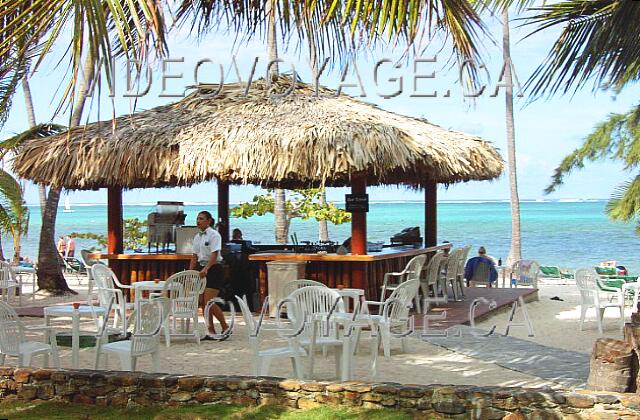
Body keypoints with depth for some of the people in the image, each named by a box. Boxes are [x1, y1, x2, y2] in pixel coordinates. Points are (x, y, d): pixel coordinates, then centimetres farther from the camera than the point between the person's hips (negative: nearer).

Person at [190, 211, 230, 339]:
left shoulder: (214, 235, -10)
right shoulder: (197, 237, 13)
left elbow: (214, 254, -21)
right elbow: (195, 256, 17)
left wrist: (206, 269, -33)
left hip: (213, 269, -8)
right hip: (201, 269, 8)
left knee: (209, 302, -13)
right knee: (202, 302, 4)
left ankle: (225, 327, 3)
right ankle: (211, 331, 10)